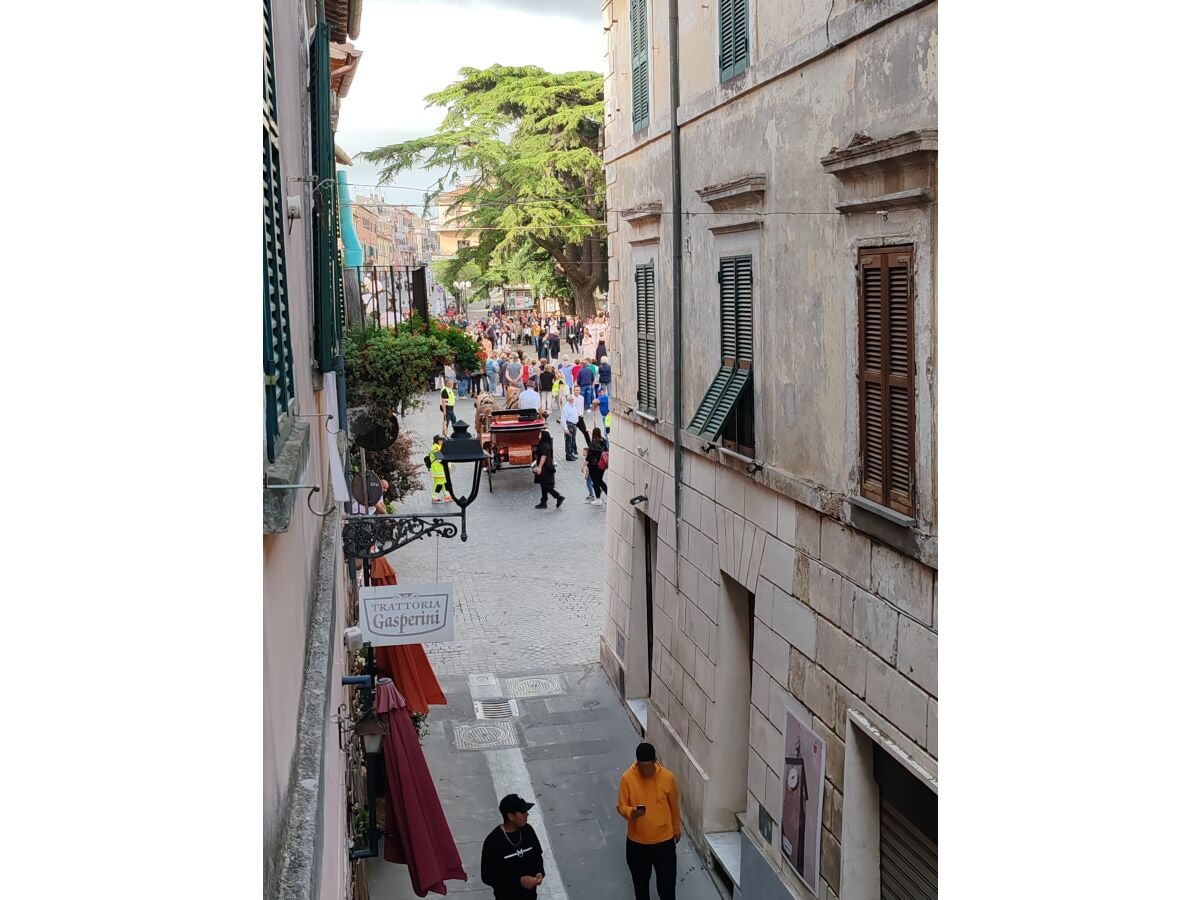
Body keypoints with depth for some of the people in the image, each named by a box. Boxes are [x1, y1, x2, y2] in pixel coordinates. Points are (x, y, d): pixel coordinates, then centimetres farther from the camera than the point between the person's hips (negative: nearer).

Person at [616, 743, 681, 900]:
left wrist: (677, 829, 14)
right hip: (637, 841, 1)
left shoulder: (667, 777, -14)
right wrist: (631, 813, -29)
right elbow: (621, 806, -6)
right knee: (640, 881, 20)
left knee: (667, 882, 7)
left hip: (664, 840, -1)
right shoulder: (627, 778, -16)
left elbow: (674, 805, 2)